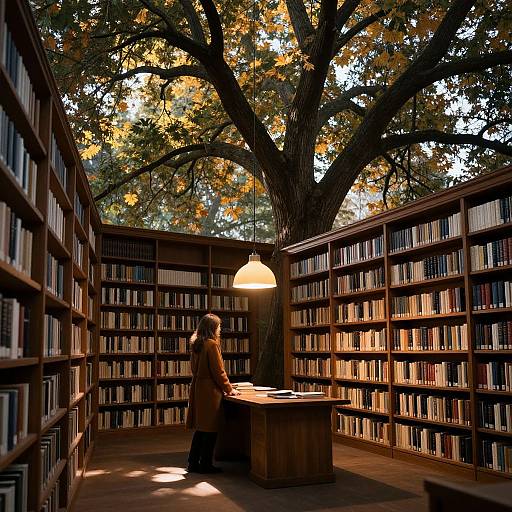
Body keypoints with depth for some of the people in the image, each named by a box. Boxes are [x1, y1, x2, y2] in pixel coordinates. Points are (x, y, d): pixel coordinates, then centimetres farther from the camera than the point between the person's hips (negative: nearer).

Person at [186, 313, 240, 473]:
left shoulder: (196, 345, 11)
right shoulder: (211, 344, -14)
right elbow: (218, 371, -14)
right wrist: (229, 389, -3)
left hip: (197, 390, 8)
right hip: (210, 392, -8)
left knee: (200, 429, 15)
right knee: (210, 430, 2)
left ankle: (193, 463, 20)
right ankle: (205, 465, 9)